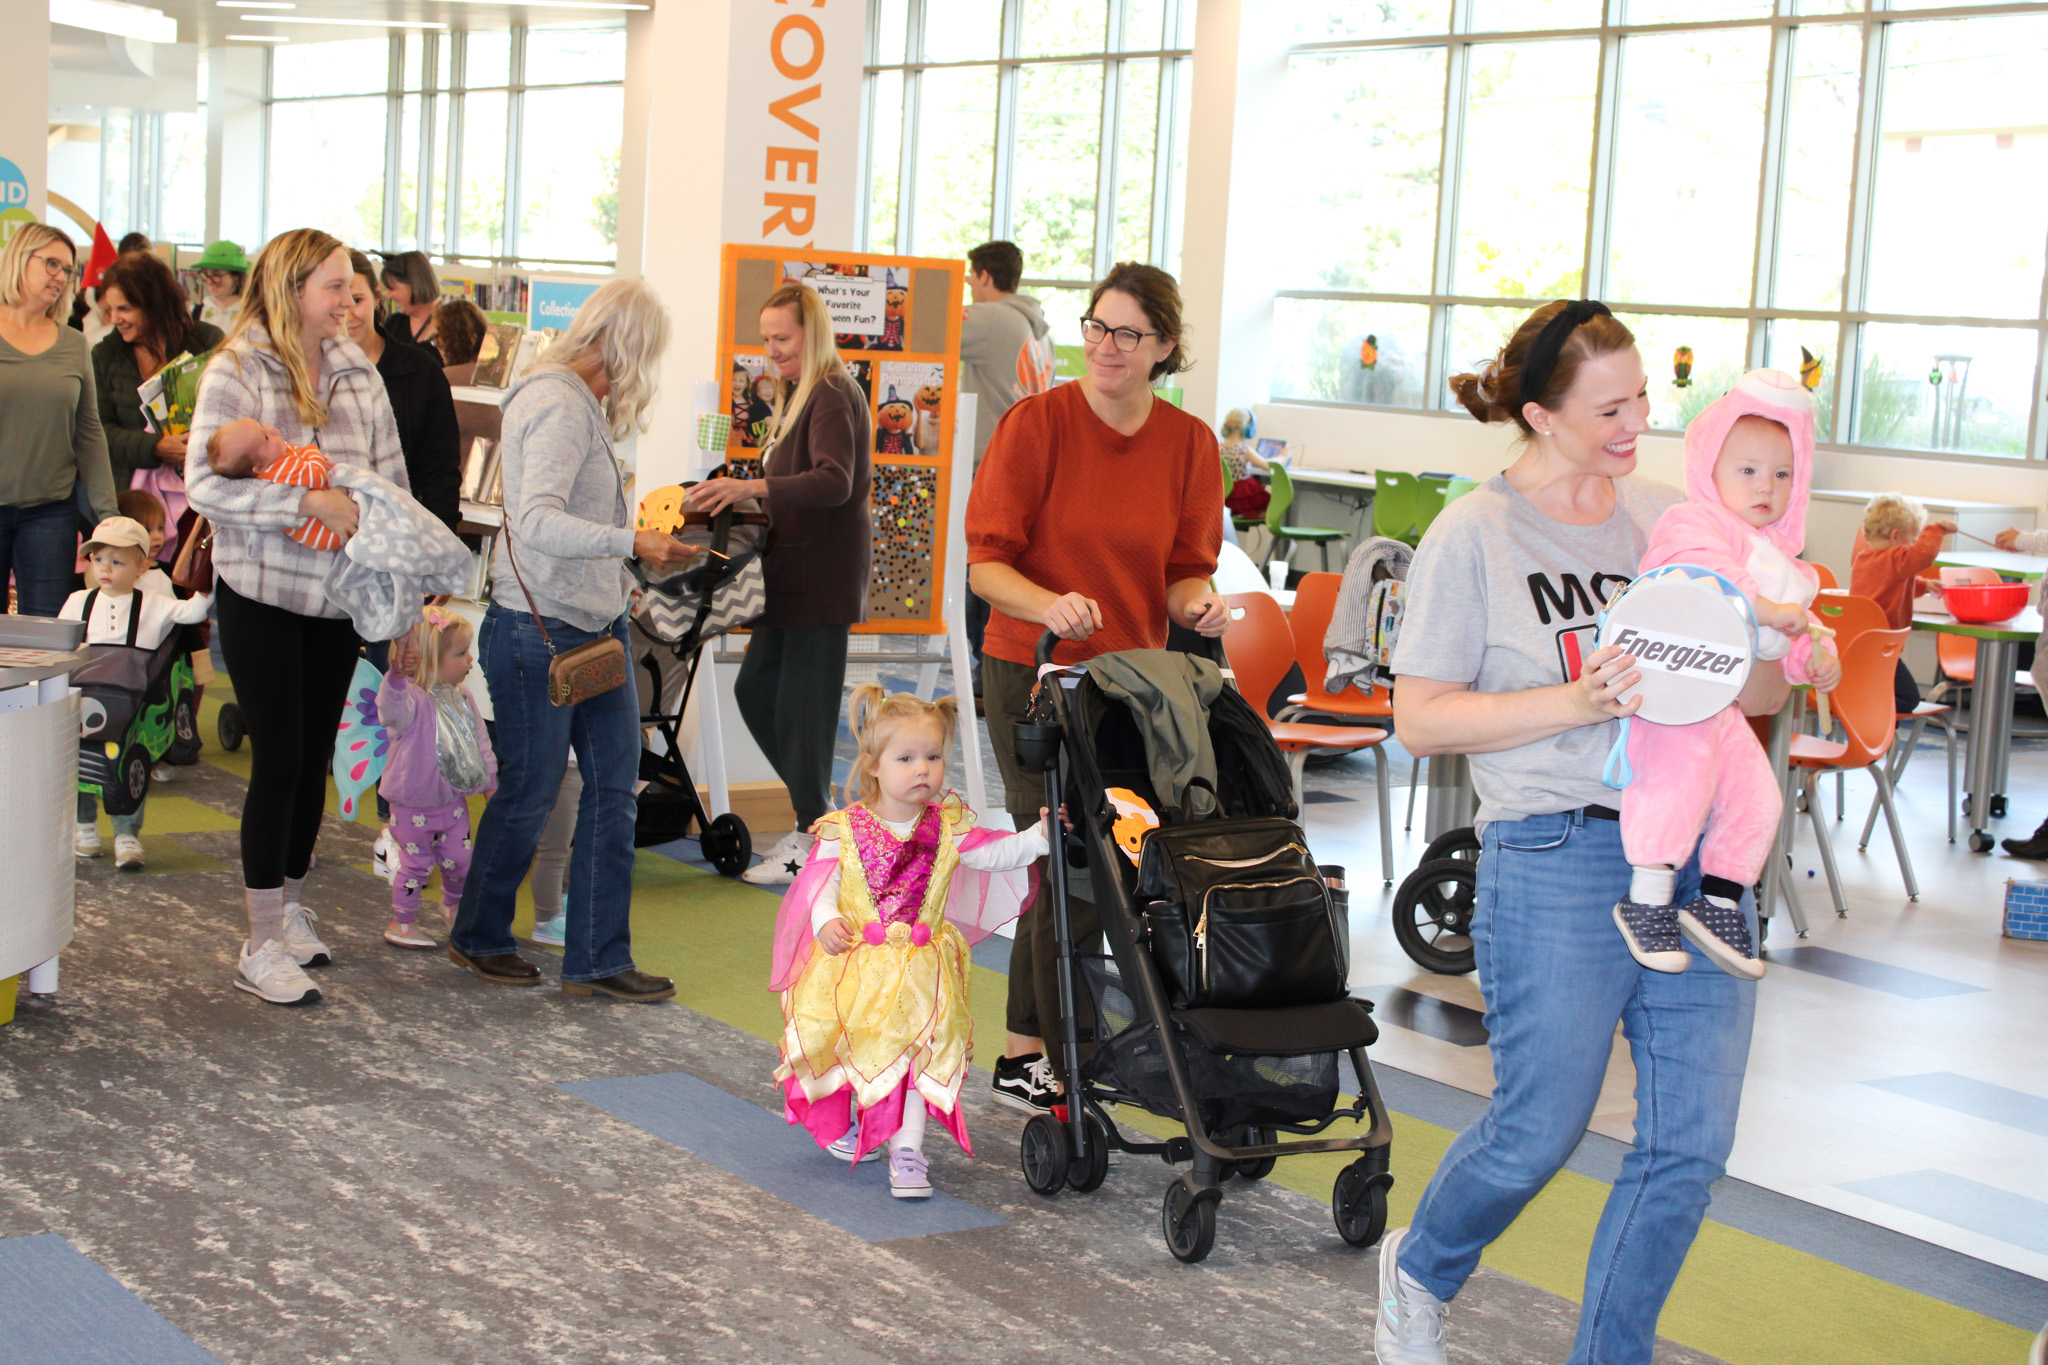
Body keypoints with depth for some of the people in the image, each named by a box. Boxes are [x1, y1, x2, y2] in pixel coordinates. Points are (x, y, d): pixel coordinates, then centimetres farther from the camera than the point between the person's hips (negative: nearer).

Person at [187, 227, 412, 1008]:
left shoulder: (358, 373, 5)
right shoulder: (237, 371, -11)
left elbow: (390, 476, 10)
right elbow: (205, 484, -19)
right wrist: (307, 501, -25)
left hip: (338, 594, 5)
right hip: (261, 595, -5)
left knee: (316, 755, 12)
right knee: (279, 760, -6)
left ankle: (289, 908, 29)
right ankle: (262, 948, 2)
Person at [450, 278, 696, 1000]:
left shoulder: (578, 401, 13)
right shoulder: (559, 405, -17)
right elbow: (537, 522, -29)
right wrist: (633, 542, -36)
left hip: (594, 625, 10)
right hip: (538, 630, -10)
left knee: (614, 783, 5)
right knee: (529, 790, 4)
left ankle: (598, 959, 10)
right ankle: (479, 937, 26)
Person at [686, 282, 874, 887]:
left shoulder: (831, 396, -14)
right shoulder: (801, 394, 17)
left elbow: (835, 482, -30)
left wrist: (753, 486, -39)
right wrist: (741, 494, 12)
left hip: (824, 574, -10)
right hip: (794, 570, 10)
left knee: (801, 701, -5)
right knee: (755, 689, 12)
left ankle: (811, 837, 5)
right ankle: (818, 807, 24)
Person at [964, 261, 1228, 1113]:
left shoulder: (1189, 442, 2)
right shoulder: (1037, 422, -9)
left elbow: (1185, 572, 7)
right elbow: (986, 563, -10)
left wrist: (1197, 605, -16)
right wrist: (1051, 604, -30)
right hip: (1034, 671, -4)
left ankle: (1022, 1055, 26)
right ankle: (1067, 1068, 4)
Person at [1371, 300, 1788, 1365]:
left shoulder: (1666, 516, 12)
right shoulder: (1474, 536, -2)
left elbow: (1767, 695, 14)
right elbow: (1421, 719, -7)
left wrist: (1764, 651, -10)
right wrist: (1578, 700, -17)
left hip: (1698, 849, 5)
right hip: (1557, 858, -5)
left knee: (1693, 1139, 4)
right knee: (1538, 1132, 1)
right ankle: (1418, 1269, 32)